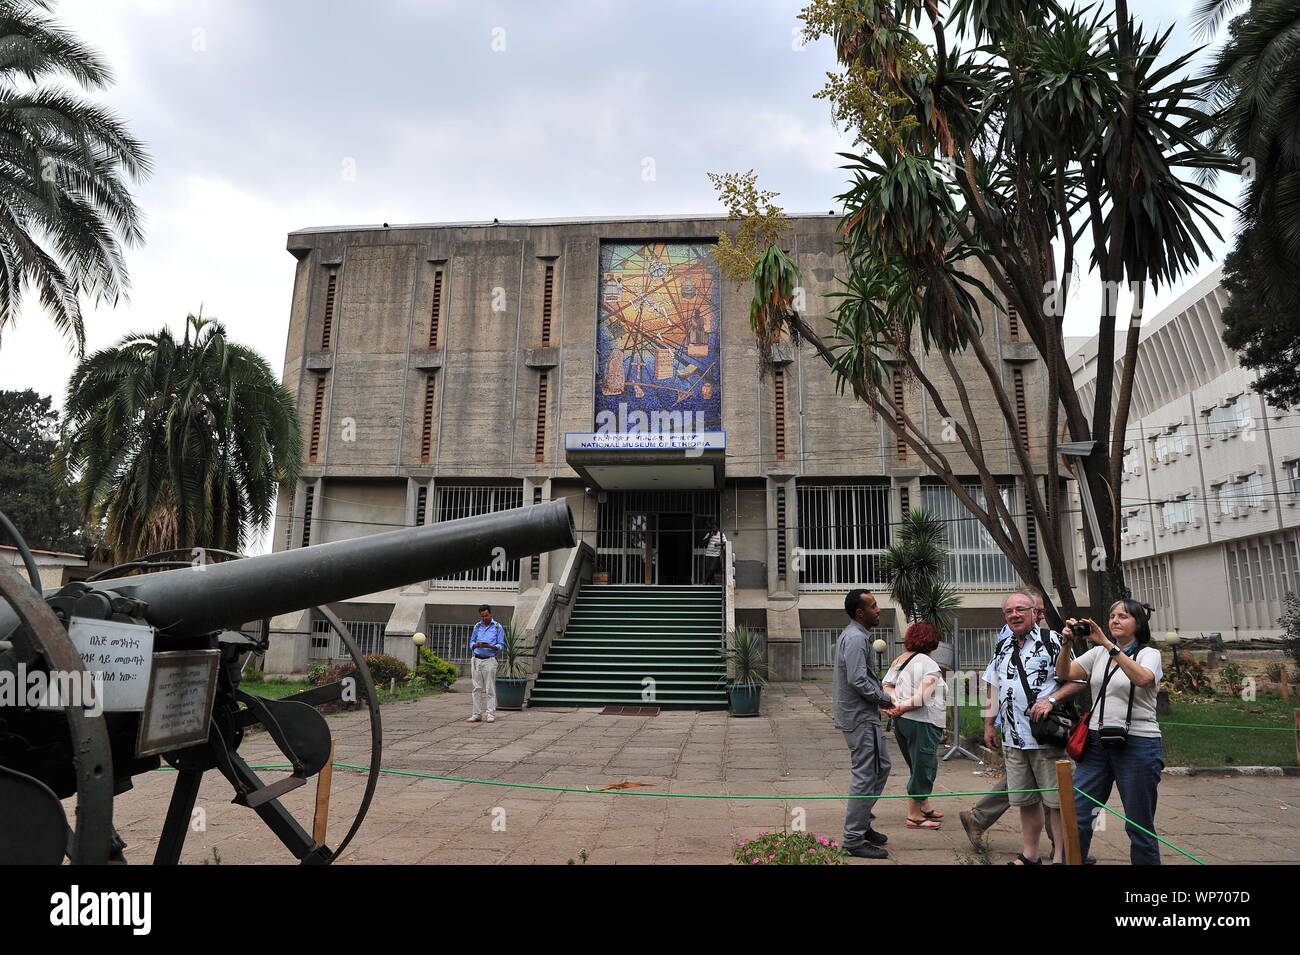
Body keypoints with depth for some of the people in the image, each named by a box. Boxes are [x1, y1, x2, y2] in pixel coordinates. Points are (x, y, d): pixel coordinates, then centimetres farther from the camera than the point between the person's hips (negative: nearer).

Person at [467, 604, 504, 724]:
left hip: (489, 661, -3)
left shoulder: (497, 627, 2)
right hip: (476, 660, 3)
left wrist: (490, 646, -18)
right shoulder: (477, 626, 13)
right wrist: (476, 645, -9)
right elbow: (471, 643, 14)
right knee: (477, 688, 4)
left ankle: (490, 714, -1)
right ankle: (477, 714, 8)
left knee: (490, 689, -4)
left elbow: (501, 646, 0)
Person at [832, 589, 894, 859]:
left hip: (864, 715, 11)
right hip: (860, 717, -11)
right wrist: (885, 698, -13)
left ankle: (862, 823, 29)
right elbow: (858, 680, -26)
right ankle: (854, 839, 4)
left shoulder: (853, 635, 14)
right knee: (865, 775, -4)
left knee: (882, 766, 19)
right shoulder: (856, 638, -20)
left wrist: (882, 694, 10)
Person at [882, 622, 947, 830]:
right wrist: (902, 707, -12)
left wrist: (896, 703, -8)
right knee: (923, 767, 4)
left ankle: (925, 807, 35)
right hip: (921, 722, -8)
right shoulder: (929, 665, -15)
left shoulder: (899, 660, 10)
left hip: (901, 721, 8)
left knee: (919, 766, 22)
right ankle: (914, 816, 12)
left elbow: (887, 686, 6)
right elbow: (922, 698, -22)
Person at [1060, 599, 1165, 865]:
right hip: (1097, 743, 4)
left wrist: (1107, 643, -29)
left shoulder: (1149, 654, 0)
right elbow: (1064, 673, 1)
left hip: (1138, 745, -4)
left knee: (1139, 826, 6)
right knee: (1075, 815, 0)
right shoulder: (1098, 653, 12)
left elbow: (1143, 678, -24)